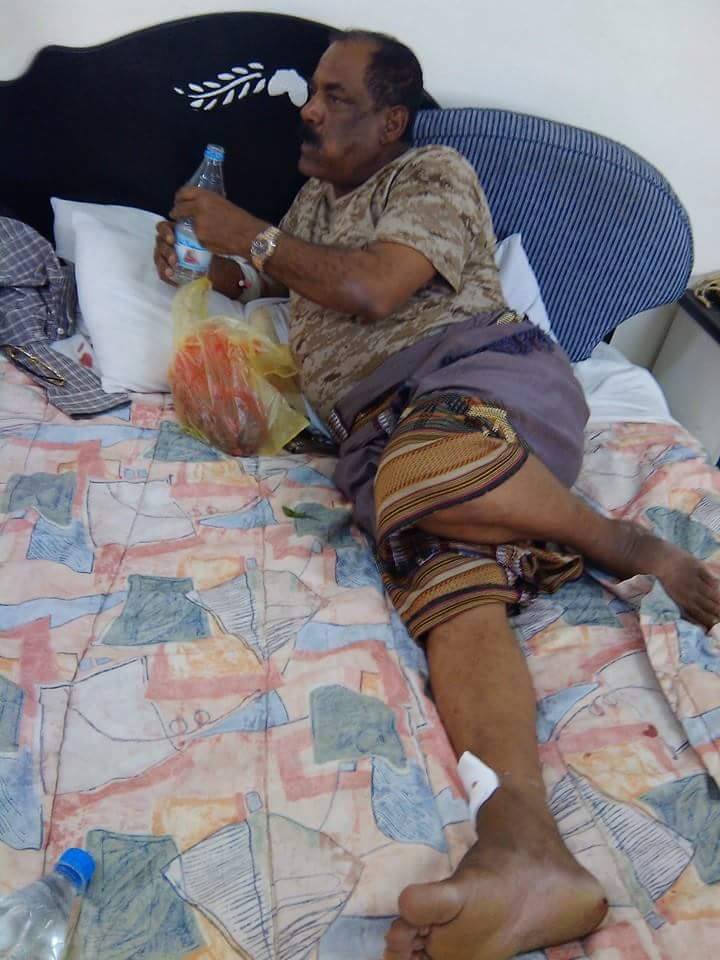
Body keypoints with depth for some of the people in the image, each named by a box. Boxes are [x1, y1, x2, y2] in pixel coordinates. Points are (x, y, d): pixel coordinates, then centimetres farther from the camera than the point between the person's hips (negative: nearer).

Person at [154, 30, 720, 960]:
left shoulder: (437, 174, 11)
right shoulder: (316, 197, 34)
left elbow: (372, 290, -7)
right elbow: (261, 277, 47)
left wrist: (247, 233, 3)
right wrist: (204, 256, 24)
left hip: (479, 371, -3)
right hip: (383, 436, 4)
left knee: (420, 466, -41)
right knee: (452, 592, -29)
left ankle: (630, 546, -19)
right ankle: (523, 855, -48)